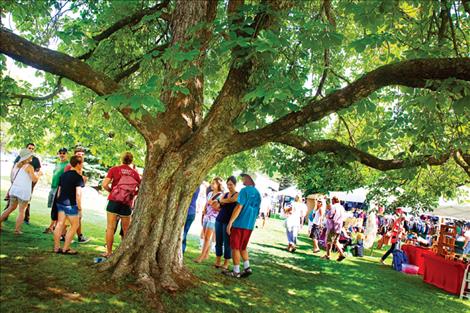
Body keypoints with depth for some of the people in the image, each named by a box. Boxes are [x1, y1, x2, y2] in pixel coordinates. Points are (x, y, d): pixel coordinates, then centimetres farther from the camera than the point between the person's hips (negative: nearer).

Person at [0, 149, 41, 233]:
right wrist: (38, 174, 8)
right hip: (23, 191, -6)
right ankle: (17, 230, 2)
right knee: (21, 211, 3)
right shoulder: (29, 167, -11)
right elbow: (34, 180, -11)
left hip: (14, 189, 6)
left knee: (11, 208, 22)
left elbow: (12, 178, 18)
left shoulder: (16, 165, 9)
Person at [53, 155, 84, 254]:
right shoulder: (78, 177, -12)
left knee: (60, 224, 11)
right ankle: (66, 248, 4)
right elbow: (78, 194, -16)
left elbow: (59, 190, 16)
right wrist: (79, 208, -11)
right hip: (71, 204, -7)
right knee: (74, 225, 4)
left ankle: (56, 247, 14)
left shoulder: (63, 175, 11)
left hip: (60, 202, 8)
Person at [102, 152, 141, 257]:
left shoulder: (114, 169, 0)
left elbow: (104, 184, -7)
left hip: (114, 201, -1)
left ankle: (108, 252, 7)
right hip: (127, 204, 1)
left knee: (110, 228, 5)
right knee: (126, 230, 12)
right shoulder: (135, 173, 4)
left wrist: (111, 191, 10)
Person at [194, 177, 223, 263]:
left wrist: (212, 203, -20)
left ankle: (201, 256, -7)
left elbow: (219, 208, -11)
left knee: (207, 238, -8)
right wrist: (204, 210, 10)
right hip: (206, 217, 7)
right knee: (205, 237, 10)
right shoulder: (210, 193, 12)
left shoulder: (221, 195, -9)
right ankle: (206, 255, 18)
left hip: (213, 218, -7)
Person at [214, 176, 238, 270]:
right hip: (219, 219, 6)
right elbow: (219, 206, 11)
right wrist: (220, 202, -11)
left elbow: (231, 200, -22)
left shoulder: (237, 194, -3)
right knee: (218, 242, 7)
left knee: (227, 243, -3)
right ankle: (217, 261, 14)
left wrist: (222, 200, -4)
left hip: (228, 221, -6)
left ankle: (226, 263, 4)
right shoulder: (225, 194, 17)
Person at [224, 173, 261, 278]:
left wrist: (230, 222, -16)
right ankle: (247, 268, 11)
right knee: (243, 247, 19)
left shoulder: (245, 190, -12)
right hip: (250, 225, 7)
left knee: (235, 247, 3)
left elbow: (239, 207, -18)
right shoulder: (258, 193, 11)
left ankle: (236, 271, 6)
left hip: (239, 223, -7)